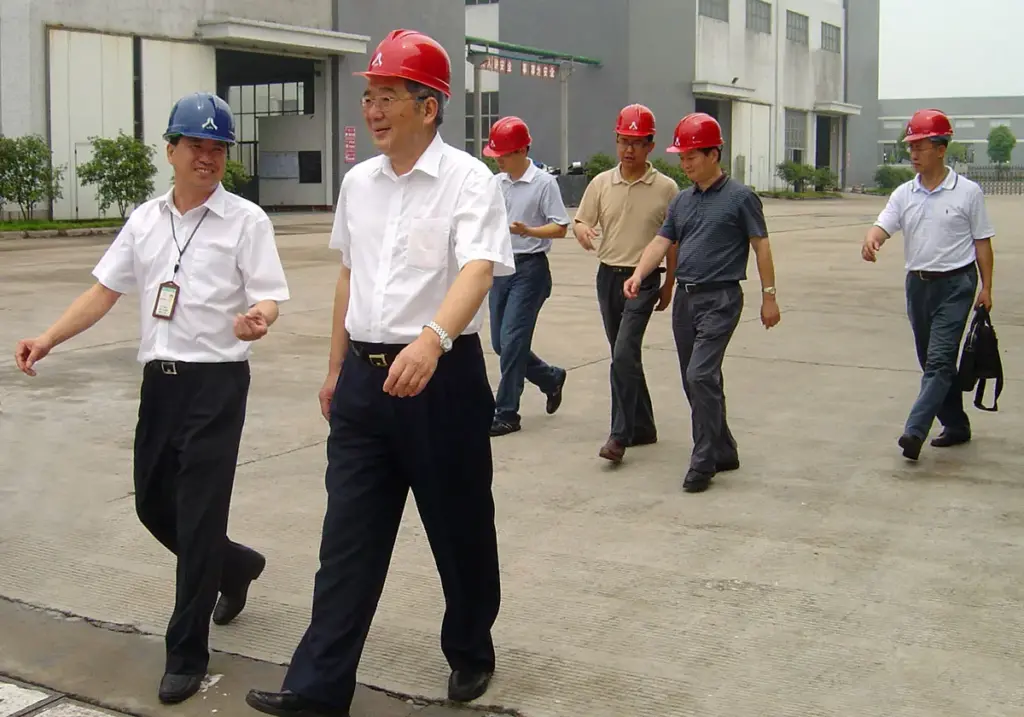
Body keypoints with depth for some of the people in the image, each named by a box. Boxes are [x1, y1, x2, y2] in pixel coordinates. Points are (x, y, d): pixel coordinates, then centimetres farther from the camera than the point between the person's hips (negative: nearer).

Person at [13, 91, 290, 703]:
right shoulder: (145, 220, 11)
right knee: (154, 504, 14)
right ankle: (236, 566, 41)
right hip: (160, 379, 6)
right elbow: (105, 291, 13)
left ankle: (187, 655, 7)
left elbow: (270, 297, -9)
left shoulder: (246, 220, -4)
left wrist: (258, 318, -33)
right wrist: (46, 341, 2)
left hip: (217, 381, -6)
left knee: (198, 515, -5)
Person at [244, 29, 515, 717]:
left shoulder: (468, 181, -10)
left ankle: (470, 652, 33)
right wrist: (337, 368, 23)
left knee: (460, 529, 11)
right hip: (364, 377, 5)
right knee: (348, 536, 6)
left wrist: (432, 340, -43)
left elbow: (477, 270, -26)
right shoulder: (358, 183, 10)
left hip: (442, 375, -5)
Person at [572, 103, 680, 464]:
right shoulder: (601, 183, 4)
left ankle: (620, 434, -12)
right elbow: (581, 221, 7)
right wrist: (582, 230, -18)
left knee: (624, 355, -17)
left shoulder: (666, 188, -4)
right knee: (625, 357, 13)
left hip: (643, 280, -5)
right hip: (608, 275, 5)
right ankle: (643, 427, 25)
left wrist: (669, 285, 1)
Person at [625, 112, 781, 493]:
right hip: (685, 296, 7)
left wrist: (769, 296, -4)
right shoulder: (682, 200, 12)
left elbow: (761, 246, -3)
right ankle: (724, 451, 24)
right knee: (696, 381, 11)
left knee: (701, 375, -17)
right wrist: (639, 274, -10)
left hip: (720, 297, -7)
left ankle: (703, 461, -10)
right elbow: (662, 241, 7)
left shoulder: (740, 197, -5)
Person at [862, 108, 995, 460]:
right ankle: (956, 425, 28)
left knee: (939, 360, -13)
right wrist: (871, 239, -31)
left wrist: (986, 287, -2)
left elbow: (982, 242, 1)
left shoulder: (968, 191, -4)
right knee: (933, 361, 13)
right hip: (918, 283, 5)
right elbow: (883, 225, -7)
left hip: (955, 285, -5)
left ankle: (915, 430, -21)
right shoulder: (904, 193, 6)